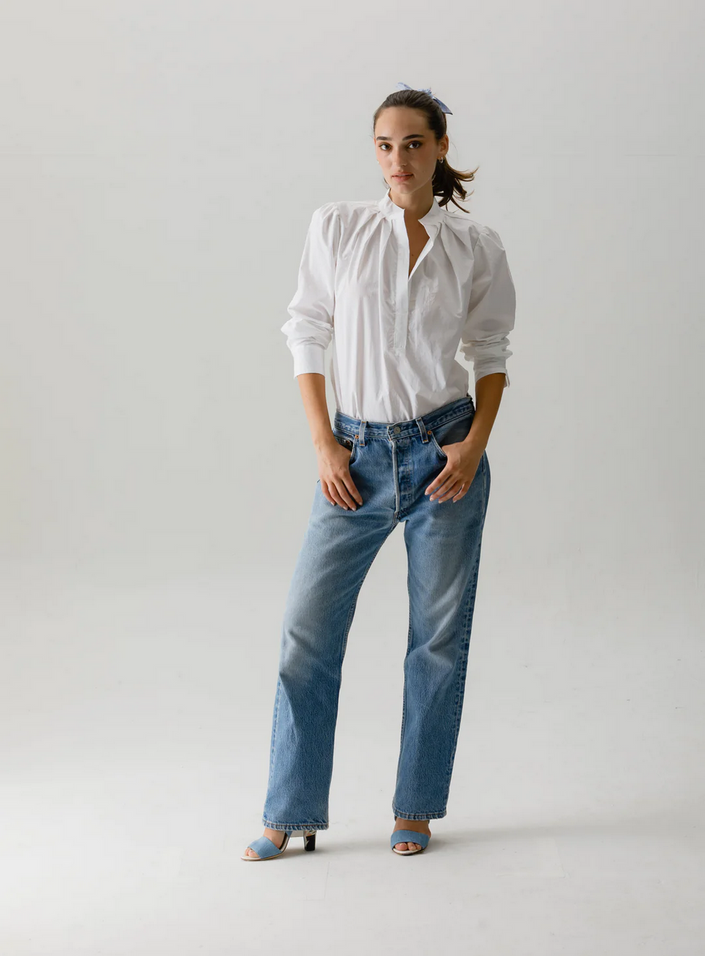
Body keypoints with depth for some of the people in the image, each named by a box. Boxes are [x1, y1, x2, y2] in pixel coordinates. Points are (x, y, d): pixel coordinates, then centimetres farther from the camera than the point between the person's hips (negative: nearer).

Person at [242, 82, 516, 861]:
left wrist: (477, 441, -6)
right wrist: (323, 444, -4)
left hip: (442, 452, 0)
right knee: (308, 629, 0)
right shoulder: (335, 226, 1)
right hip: (358, 454, 0)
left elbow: (491, 351, 8)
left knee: (439, 637, 6)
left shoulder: (476, 247, 1)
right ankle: (290, 814, 14)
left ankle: (415, 810, 21)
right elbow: (307, 334, 3)